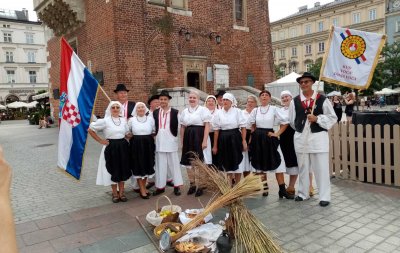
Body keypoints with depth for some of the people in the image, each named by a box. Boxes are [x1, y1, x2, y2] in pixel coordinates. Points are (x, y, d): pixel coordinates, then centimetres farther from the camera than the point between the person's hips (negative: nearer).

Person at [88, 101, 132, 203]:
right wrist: (100, 141, -7)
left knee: (123, 169, 10)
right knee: (113, 170, 6)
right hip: (111, 148, -4)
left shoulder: (123, 120, 6)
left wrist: (125, 141, 1)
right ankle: (115, 193, 20)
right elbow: (90, 129, -7)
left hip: (123, 147, 4)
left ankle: (121, 192, 23)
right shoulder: (105, 121, -8)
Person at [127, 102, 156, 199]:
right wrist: (132, 137, 1)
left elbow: (154, 131, 10)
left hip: (148, 145, 2)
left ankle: (143, 187, 28)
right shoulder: (132, 120, 2)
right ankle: (142, 190, 10)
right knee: (138, 167, 0)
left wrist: (150, 136, 0)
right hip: (136, 145, -1)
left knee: (147, 166, 9)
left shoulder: (150, 118, 3)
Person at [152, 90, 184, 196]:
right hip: (159, 141, 3)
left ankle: (177, 186, 14)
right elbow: (154, 126, 10)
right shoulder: (155, 112, 8)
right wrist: (155, 135, 3)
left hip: (171, 141, -3)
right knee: (160, 164, 8)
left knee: (173, 163, 5)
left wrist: (175, 136, -8)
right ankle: (160, 186, 17)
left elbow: (178, 126, -4)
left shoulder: (174, 112, -2)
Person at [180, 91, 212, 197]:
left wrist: (205, 141, -17)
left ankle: (200, 185, 11)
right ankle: (192, 184, 24)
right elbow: (182, 127, 16)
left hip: (199, 137, -5)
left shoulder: (203, 109, -2)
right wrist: (182, 142, 12)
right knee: (189, 162, 10)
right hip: (188, 138, 5)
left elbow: (207, 126, -9)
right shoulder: (185, 111, 14)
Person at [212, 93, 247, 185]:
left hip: (235, 139, -2)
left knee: (236, 161, 4)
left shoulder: (237, 112, -1)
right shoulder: (218, 113, 5)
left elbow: (243, 127, -3)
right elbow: (216, 130, 3)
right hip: (223, 140, 2)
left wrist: (244, 141, -11)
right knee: (226, 162, 10)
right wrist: (215, 145, 2)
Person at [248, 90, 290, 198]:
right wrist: (256, 134, 8)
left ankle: (282, 190, -1)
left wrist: (277, 133, -9)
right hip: (257, 139, 3)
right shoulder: (255, 110, 6)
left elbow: (285, 122, -5)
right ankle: (264, 189, 18)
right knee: (259, 164, 7)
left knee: (277, 163, -6)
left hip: (269, 138, -3)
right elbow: (251, 124, 17)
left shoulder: (274, 109, -3)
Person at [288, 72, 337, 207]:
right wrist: (300, 129, 11)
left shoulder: (322, 99, -2)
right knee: (303, 167, 13)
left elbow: (332, 118, -2)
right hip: (301, 138, 3)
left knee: (321, 168, 0)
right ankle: (303, 193, 26)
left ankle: (324, 196, 9)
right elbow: (292, 120, 14)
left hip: (318, 137, -3)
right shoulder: (295, 101, 6)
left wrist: (317, 119, -13)